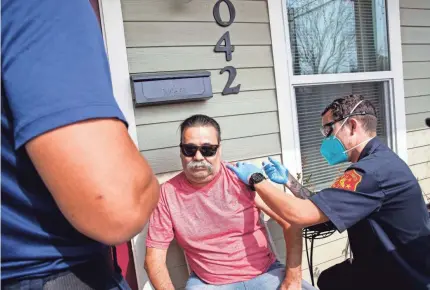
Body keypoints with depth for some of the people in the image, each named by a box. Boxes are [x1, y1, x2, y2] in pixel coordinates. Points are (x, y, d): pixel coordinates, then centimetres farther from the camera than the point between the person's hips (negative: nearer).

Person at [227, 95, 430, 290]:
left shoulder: (374, 170, -29)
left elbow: (299, 215, -33)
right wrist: (288, 180, -1)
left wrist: (255, 179, -20)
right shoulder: (377, 160, 4)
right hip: (393, 266, 8)